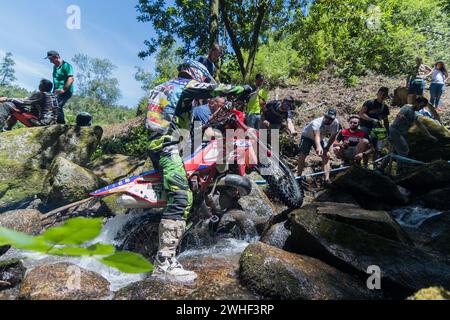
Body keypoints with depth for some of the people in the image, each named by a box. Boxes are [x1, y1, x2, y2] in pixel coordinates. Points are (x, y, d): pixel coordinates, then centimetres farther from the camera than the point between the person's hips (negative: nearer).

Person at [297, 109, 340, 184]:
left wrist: (327, 148, -14)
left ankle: (327, 179, -4)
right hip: (307, 136, -5)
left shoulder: (335, 123, -24)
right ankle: (299, 176, -6)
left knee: (326, 156, -6)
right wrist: (318, 147, -74)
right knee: (302, 155, -17)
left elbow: (333, 137, -11)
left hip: (320, 138, 5)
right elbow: (316, 135, -57)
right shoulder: (317, 123, -40)